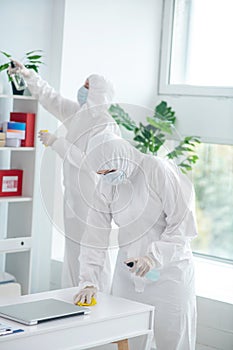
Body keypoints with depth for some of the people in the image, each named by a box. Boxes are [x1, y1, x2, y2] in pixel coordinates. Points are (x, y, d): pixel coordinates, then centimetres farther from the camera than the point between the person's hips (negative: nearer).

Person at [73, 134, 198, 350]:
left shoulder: (160, 171, -16)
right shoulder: (106, 185, 1)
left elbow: (183, 224, -15)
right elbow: (95, 235, -2)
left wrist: (155, 256, -25)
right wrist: (89, 281, -11)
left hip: (168, 270, -4)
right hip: (128, 270, 5)